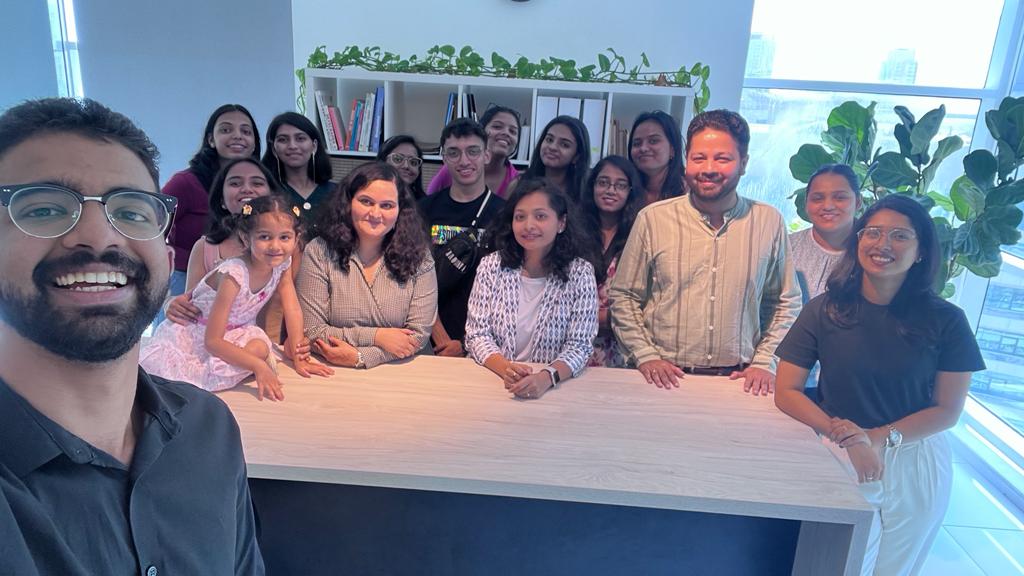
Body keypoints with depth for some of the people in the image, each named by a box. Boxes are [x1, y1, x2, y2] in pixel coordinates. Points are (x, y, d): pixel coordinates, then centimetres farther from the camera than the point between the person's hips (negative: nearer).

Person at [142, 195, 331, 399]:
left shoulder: (282, 264, -11)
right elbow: (212, 341, -30)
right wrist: (258, 366, -37)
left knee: (260, 348, -27)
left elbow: (293, 310, -7)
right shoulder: (233, 274, -29)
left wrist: (299, 357, -15)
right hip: (193, 336, -5)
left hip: (232, 334, 5)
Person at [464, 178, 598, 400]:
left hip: (555, 387, -1)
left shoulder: (580, 273, -2)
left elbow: (579, 346, -6)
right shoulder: (492, 266, 2)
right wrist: (505, 368, -19)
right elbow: (476, 334, 0)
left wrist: (546, 377, -24)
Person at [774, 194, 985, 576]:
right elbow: (787, 393, -11)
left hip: (916, 468, 1)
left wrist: (882, 438, -19)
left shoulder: (945, 321, -9)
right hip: (838, 460, -1)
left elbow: (948, 410, -5)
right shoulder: (825, 310, -10)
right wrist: (847, 437, -21)